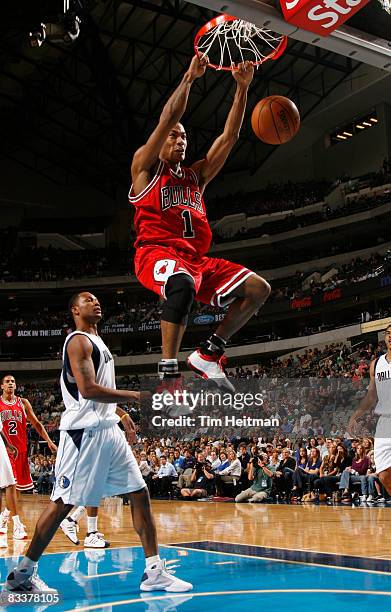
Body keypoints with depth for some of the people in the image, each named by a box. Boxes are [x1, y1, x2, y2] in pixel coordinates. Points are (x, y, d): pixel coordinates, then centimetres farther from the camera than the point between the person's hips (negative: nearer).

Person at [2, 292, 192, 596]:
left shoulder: (97, 341, 20)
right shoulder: (79, 341, -10)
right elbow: (88, 389, -21)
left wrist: (120, 409, 19)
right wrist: (136, 395, -19)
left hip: (108, 429, 9)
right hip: (84, 432, -9)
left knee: (140, 494, 5)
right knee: (63, 503, -4)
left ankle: (154, 572, 8)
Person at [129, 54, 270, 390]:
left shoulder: (196, 176, 27)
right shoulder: (146, 167, 11)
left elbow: (229, 136, 20)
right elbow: (168, 118, -3)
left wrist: (242, 88, 13)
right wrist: (189, 77, -4)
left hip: (196, 258, 7)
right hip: (157, 252, -7)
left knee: (258, 289, -4)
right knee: (183, 284, -42)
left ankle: (208, 353, 3)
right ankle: (168, 376, -39)